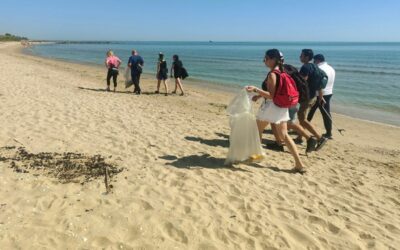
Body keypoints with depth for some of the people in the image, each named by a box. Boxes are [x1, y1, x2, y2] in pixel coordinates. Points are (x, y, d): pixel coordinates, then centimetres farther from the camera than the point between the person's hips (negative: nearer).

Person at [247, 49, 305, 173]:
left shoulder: (272, 74, -17)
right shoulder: (281, 72, 11)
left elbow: (271, 95, -21)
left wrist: (256, 89, -29)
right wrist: (259, 95, 22)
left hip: (271, 107, -9)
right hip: (281, 107, 9)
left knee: (258, 131, 13)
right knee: (284, 135, 10)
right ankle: (299, 164, 7)